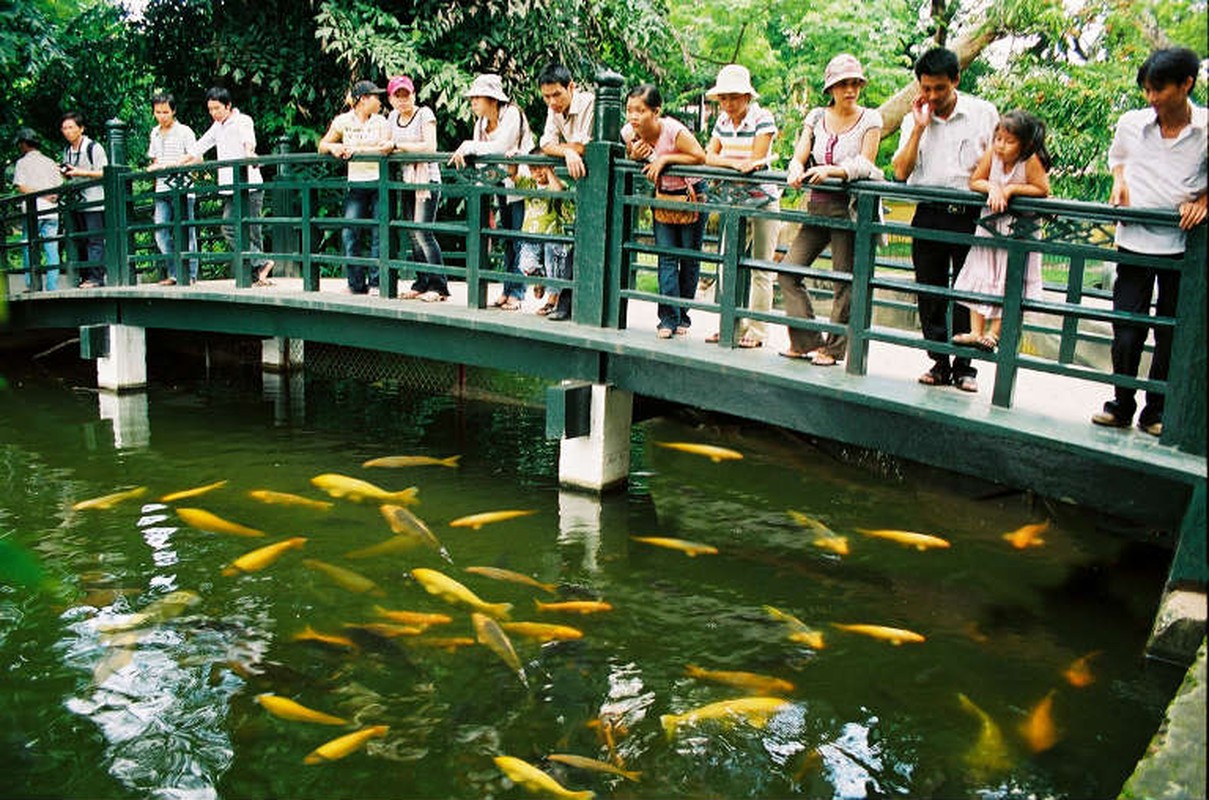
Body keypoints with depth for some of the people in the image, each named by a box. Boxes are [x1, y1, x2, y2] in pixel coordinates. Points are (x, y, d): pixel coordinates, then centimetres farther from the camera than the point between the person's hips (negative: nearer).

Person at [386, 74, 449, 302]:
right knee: (412, 235, 7)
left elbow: (430, 147, -18)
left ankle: (438, 286, -11)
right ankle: (422, 284, 15)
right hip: (407, 180, 7)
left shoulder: (424, 113, -8)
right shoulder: (393, 117, 12)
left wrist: (399, 145, -14)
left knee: (423, 232, -14)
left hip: (427, 179, -7)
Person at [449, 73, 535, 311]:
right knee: (506, 239, 9)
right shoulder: (481, 121, 9)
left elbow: (501, 147, -25)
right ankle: (508, 290, 13)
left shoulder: (511, 114, -14)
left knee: (517, 238, -9)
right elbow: (479, 152, 4)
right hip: (501, 183, 8)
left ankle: (516, 293, -6)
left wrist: (468, 147, -21)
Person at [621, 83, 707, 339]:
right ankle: (669, 317, -4)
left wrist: (664, 158, -30)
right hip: (663, 194, 4)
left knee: (689, 256, 4)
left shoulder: (673, 130, -29)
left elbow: (700, 157, -25)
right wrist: (634, 156, -20)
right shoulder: (629, 133, -13)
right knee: (666, 257, -4)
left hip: (691, 193, -4)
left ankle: (682, 315, 16)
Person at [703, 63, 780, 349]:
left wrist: (724, 163, -19)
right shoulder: (723, 121, 5)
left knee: (761, 269, -1)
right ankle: (733, 325, 15)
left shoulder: (762, 118, -12)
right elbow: (709, 156, -3)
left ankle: (757, 331, 5)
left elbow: (757, 160, -19)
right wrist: (736, 163, -20)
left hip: (763, 200, -6)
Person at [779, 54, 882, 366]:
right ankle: (807, 340, 9)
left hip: (850, 207, -4)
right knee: (788, 273, 0)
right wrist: (797, 170, -21)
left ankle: (834, 347, 9)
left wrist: (829, 171, -25)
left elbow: (865, 165, -10)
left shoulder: (870, 119, 0)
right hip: (818, 206, 5)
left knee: (845, 280, -3)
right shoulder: (817, 117, 10)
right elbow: (799, 156, 3)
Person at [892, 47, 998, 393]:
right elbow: (901, 172, -2)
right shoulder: (914, 120, 8)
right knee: (929, 293, 5)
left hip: (969, 214, -2)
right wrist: (919, 128, -7)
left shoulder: (983, 113, 2)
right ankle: (939, 363, 15)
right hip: (929, 215, 3)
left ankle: (965, 367, 9)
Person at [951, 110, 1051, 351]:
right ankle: (976, 332, 7)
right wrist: (992, 187, -22)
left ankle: (994, 332, 9)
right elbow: (974, 182, -4)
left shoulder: (1031, 161, -22)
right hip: (991, 224, 4)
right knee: (980, 276, 3)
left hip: (1017, 229, -4)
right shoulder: (991, 154, -11)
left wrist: (1011, 189, -24)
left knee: (1007, 280, 2)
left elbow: (1042, 190, -20)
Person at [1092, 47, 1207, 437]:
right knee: (1126, 332, 2)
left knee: (1171, 336, 7)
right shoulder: (1130, 124, 0)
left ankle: (1156, 412, 20)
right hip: (1134, 240, 1)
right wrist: (1119, 181, 4)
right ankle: (1121, 406, 18)